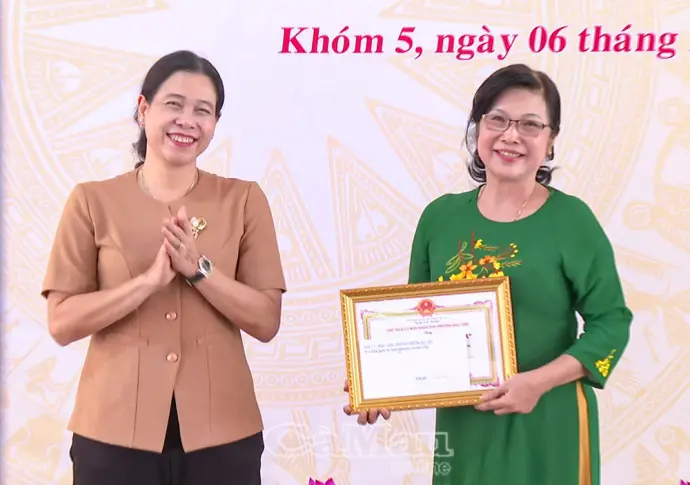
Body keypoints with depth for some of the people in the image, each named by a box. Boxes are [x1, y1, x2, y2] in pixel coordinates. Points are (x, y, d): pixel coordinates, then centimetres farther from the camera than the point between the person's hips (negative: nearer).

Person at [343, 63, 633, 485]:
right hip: (462, 422, 3)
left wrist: (538, 382, -19)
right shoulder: (440, 216, 3)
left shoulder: (571, 218, -8)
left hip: (547, 422, -3)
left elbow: (610, 322, -8)